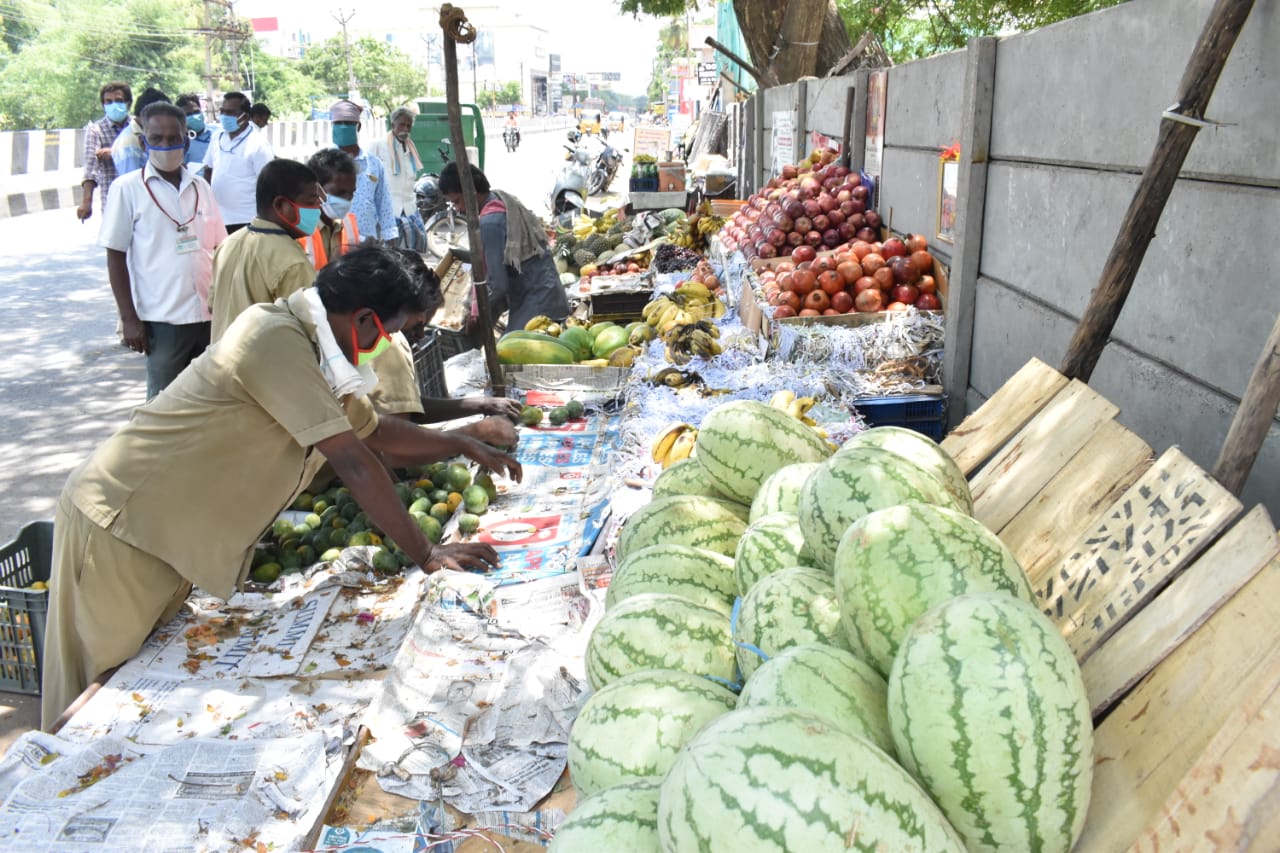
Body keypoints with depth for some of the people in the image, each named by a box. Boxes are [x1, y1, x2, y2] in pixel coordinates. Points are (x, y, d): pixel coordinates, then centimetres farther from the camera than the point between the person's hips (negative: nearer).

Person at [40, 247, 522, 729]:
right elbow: (353, 462, -25)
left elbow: (376, 432, 18)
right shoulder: (279, 340, -24)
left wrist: (463, 444, 13)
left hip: (166, 529, 9)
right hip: (118, 523, -9)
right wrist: (426, 555, -21)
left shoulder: (314, 348, 6)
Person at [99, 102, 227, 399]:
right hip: (162, 319, -3)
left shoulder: (200, 186, 9)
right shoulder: (128, 188, -2)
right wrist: (129, 318, -6)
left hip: (210, 312, 4)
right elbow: (116, 256, -2)